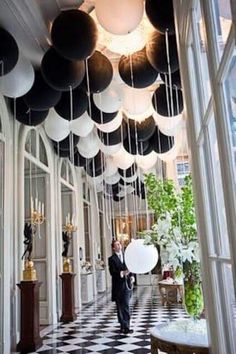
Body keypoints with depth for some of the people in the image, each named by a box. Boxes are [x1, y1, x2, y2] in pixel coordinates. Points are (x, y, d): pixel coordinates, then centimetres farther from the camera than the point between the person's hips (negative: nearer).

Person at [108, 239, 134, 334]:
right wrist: (122, 273, -26)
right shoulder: (112, 259, -3)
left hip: (127, 285, 3)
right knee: (120, 307, 5)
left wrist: (131, 276, -5)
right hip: (118, 285, -2)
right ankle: (123, 326, 14)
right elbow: (112, 272, -12)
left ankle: (125, 326, 10)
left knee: (126, 306, 2)